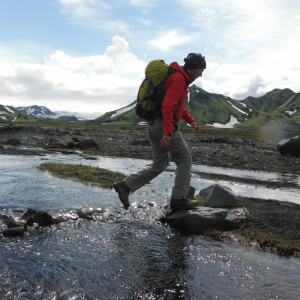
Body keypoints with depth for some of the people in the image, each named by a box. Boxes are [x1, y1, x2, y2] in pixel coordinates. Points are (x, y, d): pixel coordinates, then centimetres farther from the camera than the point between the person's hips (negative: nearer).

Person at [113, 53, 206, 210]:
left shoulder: (178, 77, 19)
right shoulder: (178, 79, -14)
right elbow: (168, 106, -25)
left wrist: (190, 120, 24)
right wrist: (168, 133, -29)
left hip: (153, 124, 10)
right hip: (165, 125, -10)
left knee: (159, 164, 13)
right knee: (184, 159, 1)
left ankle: (125, 185, 9)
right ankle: (178, 199, 7)